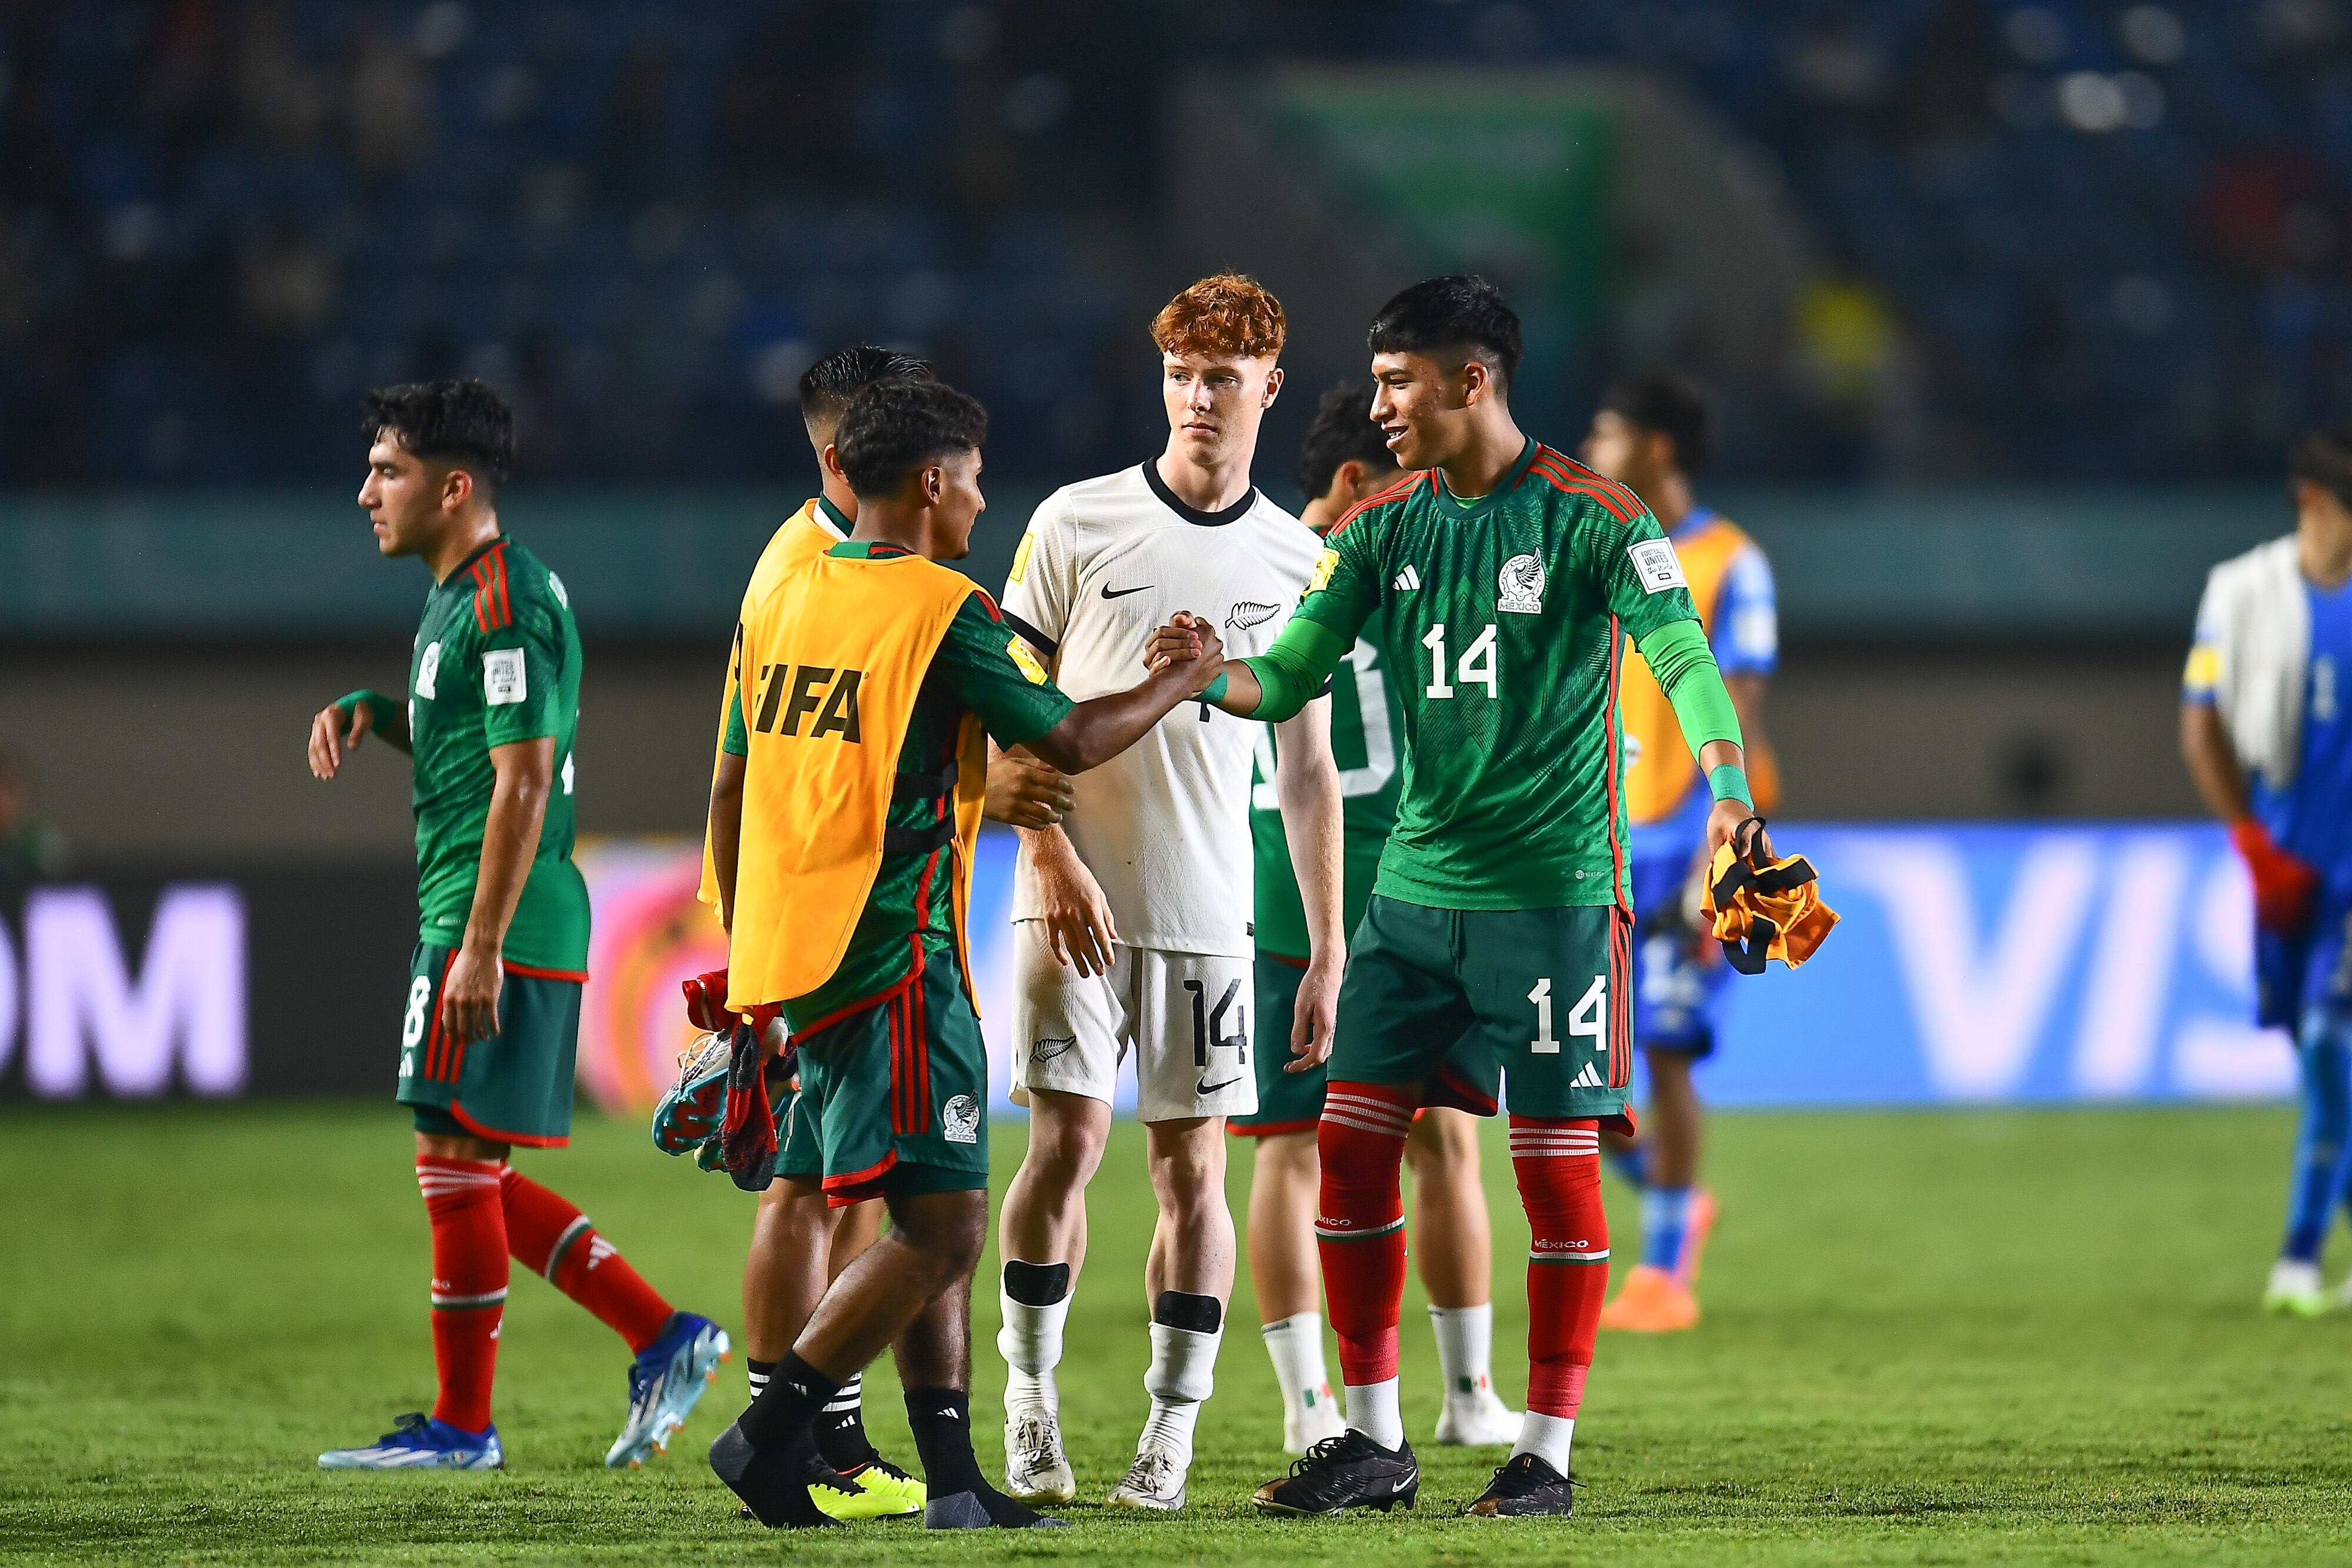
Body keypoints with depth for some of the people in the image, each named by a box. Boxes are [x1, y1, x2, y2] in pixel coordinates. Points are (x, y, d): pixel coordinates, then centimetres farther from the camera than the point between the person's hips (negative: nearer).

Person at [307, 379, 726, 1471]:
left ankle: (461, 1424, 2)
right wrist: (366, 712, 12)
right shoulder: (461, 597, 17)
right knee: (476, 1178, 12)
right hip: (472, 925, 10)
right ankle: (663, 1339, 12)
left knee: (454, 1162, -5)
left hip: (497, 927, -10)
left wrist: (479, 948, -23)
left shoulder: (501, 605, -15)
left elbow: (523, 782, -20)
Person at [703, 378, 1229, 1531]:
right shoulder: (946, 611, -9)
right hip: (893, 960, -8)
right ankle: (772, 1435, -11)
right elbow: (1069, 742, -5)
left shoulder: (781, 602, 13)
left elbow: (734, 801, 18)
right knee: (944, 1224, -7)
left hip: (788, 953, 9)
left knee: (929, 1220, 12)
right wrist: (1181, 678, 11)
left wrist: (748, 956, 26)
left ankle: (952, 1479, 8)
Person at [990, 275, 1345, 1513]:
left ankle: (1172, 1434, 5)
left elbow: (1310, 772, 11)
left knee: (1189, 1165, 0)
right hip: (1075, 899, -2)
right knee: (1067, 1137, -7)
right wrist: (1054, 859, -10)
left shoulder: (1294, 562, 8)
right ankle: (1031, 1401, 7)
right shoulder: (1078, 524, 1)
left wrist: (1328, 950, 7)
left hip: (1209, 912, 2)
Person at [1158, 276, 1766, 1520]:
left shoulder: (1587, 517, -8)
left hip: (1551, 889, -5)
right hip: (1417, 879, 6)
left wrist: (1725, 783, -34)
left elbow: (1679, 650, -17)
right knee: (1352, 1140, 2)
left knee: (1556, 1163, -3)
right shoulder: (1384, 527, 8)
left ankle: (1547, 1453, 6)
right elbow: (1291, 676, 7)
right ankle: (1375, 1442, 11)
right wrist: (1210, 679, -16)